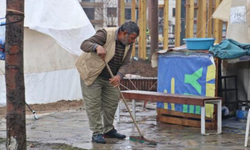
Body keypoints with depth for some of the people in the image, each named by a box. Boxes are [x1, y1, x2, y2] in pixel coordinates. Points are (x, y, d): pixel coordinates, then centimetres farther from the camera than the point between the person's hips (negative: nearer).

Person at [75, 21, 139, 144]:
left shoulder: (128, 44, -5)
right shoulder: (106, 34, -26)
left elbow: (125, 63, -7)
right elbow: (84, 44, -33)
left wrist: (119, 76, -26)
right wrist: (97, 47, -54)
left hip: (109, 78, 7)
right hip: (91, 74, -7)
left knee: (112, 103, 10)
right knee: (93, 103, -8)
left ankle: (108, 130, 24)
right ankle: (96, 133, -2)